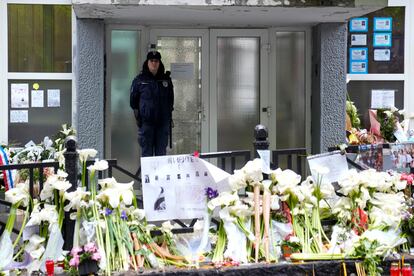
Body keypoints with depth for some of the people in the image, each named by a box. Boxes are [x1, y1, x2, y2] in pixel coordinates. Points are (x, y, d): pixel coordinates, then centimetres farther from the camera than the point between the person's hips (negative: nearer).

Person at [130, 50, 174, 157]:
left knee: (161, 152, 7)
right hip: (146, 121, -2)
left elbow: (170, 99, 16)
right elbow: (133, 100, 5)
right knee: (146, 152, -1)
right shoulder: (139, 80, 1)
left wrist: (169, 116, 9)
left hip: (163, 121, 3)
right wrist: (137, 116, -3)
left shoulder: (166, 79, 9)